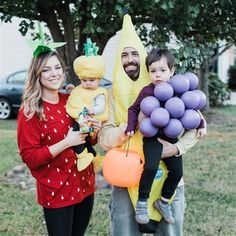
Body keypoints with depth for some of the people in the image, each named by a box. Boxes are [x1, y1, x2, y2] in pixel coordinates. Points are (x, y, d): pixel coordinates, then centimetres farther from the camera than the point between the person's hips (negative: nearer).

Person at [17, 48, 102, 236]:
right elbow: (30, 158, -16)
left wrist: (93, 132, -8)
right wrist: (66, 142, -23)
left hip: (85, 185, 6)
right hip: (56, 192, -6)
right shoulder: (30, 112, -13)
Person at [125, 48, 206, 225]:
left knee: (177, 171, 5)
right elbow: (134, 109, 0)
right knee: (151, 167, -23)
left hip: (171, 137, 4)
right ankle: (142, 203, -6)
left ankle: (164, 201, 28)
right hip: (152, 137, -4)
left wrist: (201, 124, 11)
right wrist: (130, 127, -10)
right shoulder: (147, 91, -8)